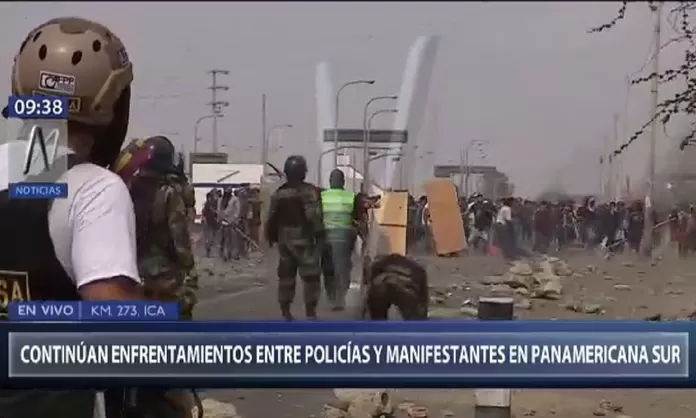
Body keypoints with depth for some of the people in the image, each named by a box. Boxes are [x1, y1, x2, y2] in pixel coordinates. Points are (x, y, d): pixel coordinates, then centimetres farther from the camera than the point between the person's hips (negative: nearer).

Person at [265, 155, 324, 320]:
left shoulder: (278, 194, 6)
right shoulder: (310, 191, -10)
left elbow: (271, 218, 8)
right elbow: (314, 217, -18)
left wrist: (271, 237, 20)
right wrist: (319, 235, -9)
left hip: (285, 240, 5)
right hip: (305, 240, -5)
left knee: (286, 276, 12)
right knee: (310, 276, -1)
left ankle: (285, 311, 14)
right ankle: (310, 312, -5)